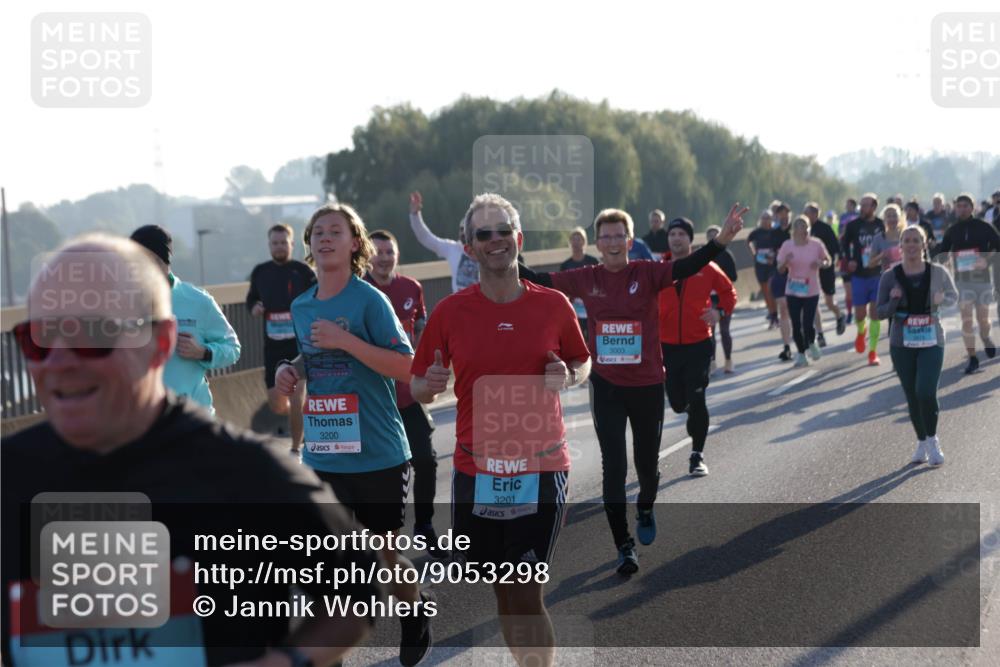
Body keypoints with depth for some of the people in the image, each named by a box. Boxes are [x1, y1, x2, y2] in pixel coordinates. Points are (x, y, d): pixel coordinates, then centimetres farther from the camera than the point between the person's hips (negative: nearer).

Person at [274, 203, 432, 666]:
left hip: (377, 453, -4)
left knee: (385, 554, 10)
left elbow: (405, 368, -17)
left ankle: (416, 618, 38)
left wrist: (345, 340, -24)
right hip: (321, 454, 5)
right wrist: (288, 370, 1)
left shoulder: (370, 300, -10)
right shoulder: (301, 307, 8)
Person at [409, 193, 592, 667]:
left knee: (527, 593, -6)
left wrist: (567, 377, -9)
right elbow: (417, 388, 5)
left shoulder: (553, 305, -1)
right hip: (475, 470, 2)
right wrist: (430, 384, -18)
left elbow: (582, 363, 14)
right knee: (502, 591, 10)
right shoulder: (450, 311, -1)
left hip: (541, 469, -2)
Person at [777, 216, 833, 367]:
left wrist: (821, 264, -16)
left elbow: (828, 261, 7)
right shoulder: (787, 246, -5)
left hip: (811, 292, -1)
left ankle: (812, 344, 26)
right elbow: (780, 269, -2)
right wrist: (786, 262, -24)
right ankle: (801, 354, 22)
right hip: (792, 292, 1)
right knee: (796, 325, 3)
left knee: (808, 325, -9)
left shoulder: (816, 244, -6)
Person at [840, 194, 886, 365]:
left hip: (877, 275, 0)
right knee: (860, 314, 1)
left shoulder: (881, 225, -1)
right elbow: (844, 244, 9)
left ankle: (873, 351, 5)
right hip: (859, 275, 0)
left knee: (875, 313, -3)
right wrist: (849, 260, -5)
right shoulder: (853, 225, -3)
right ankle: (861, 332, 37)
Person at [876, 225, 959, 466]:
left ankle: (932, 441, 4)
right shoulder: (890, 277, -3)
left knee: (926, 392, -16)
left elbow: (953, 297, 12)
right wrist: (893, 301, -21)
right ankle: (922, 442, 26)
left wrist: (942, 299, -11)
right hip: (902, 344, 1)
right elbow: (880, 312, 0)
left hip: (931, 341, -1)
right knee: (912, 397, 7)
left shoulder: (938, 272, -2)